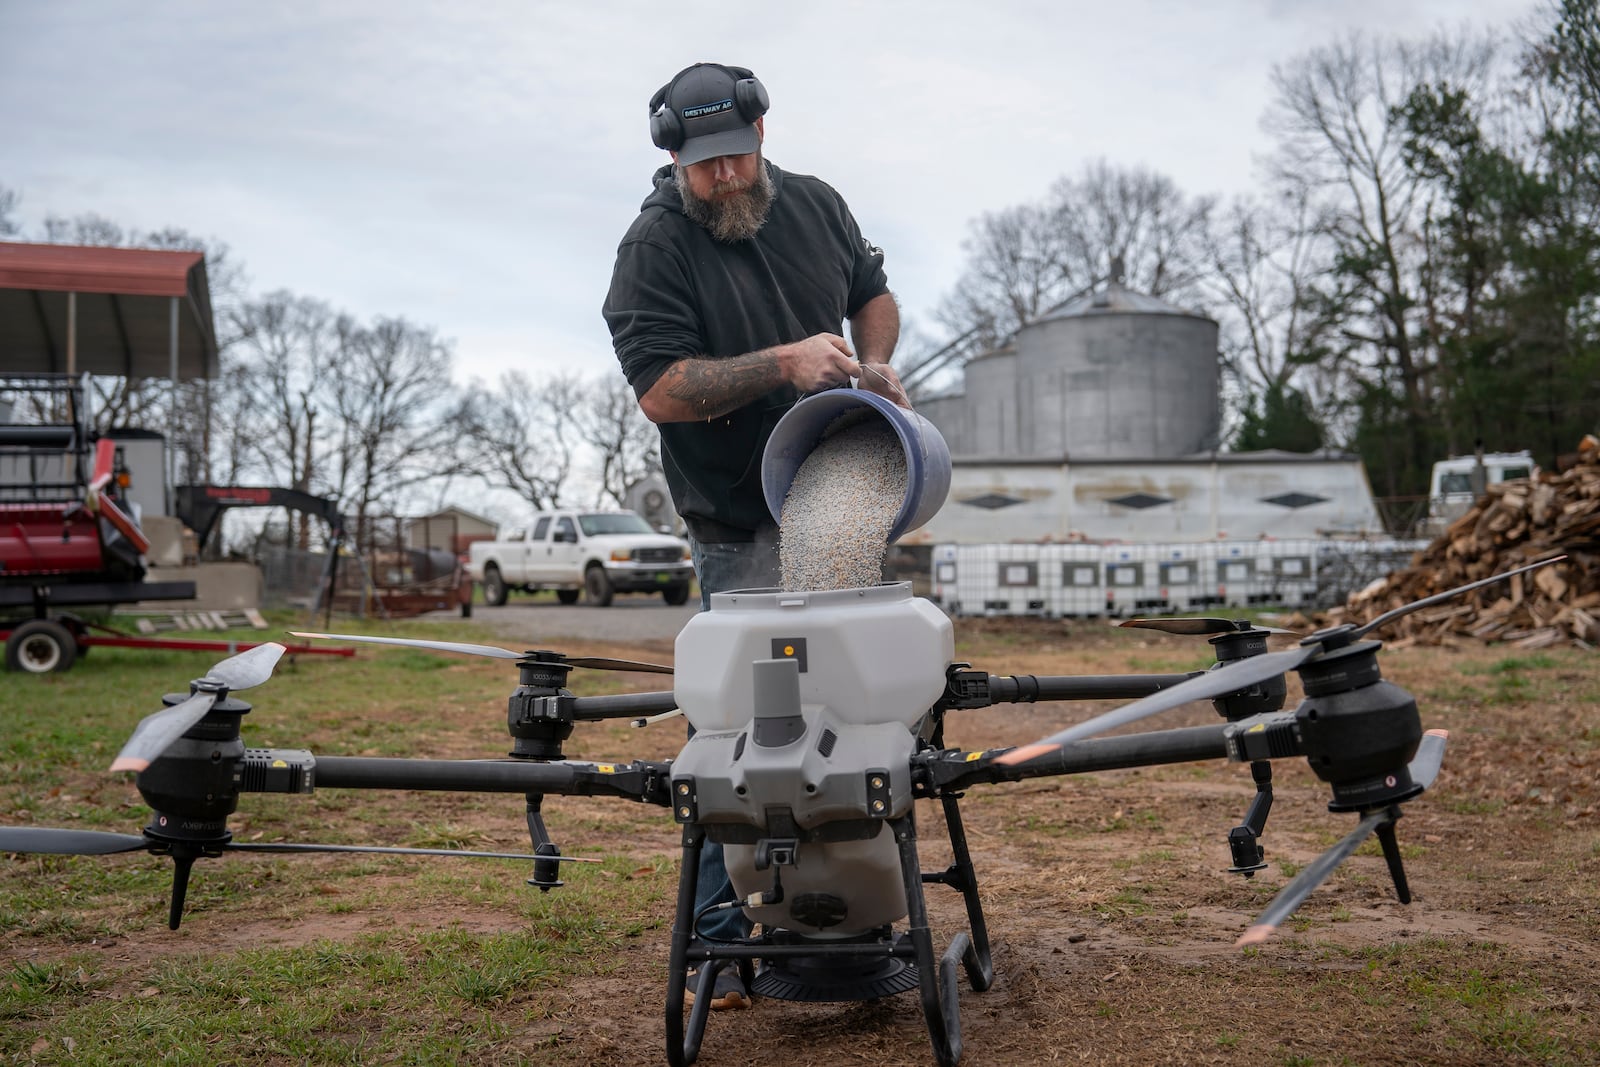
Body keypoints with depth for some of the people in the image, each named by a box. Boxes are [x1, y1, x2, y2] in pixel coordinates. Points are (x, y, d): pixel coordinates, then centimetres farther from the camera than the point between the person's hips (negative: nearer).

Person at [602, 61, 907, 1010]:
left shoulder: (816, 205, 3)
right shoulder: (654, 249, -14)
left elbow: (874, 293, 19)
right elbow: (661, 389, -21)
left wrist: (874, 363, -2)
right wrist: (783, 363, -28)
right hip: (744, 530, -6)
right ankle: (722, 938, 2)